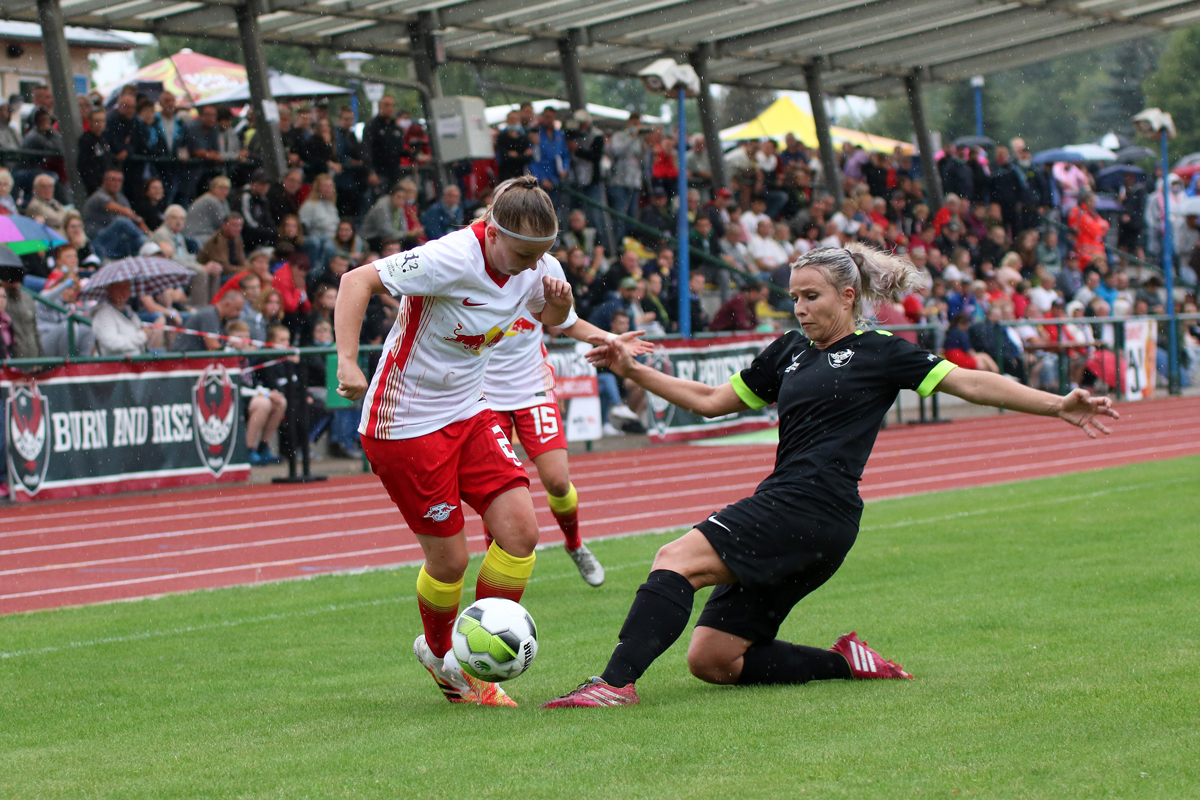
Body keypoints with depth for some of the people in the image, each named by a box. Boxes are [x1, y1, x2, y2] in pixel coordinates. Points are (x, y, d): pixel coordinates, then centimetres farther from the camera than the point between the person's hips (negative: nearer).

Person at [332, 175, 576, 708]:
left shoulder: (535, 267, -3)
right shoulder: (452, 259, -25)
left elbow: (551, 318, 18)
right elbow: (357, 280, -23)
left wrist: (560, 301, -7)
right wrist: (347, 361, -34)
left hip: (466, 413, 7)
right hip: (403, 423, -7)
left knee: (521, 529, -8)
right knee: (449, 559, -3)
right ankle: (438, 651, 29)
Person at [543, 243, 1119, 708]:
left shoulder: (878, 353, 4)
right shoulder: (789, 352, 22)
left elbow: (970, 383, 0)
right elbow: (710, 401, 29)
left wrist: (1059, 406, -9)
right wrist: (633, 371, 21)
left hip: (813, 505, -8)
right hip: (786, 511, 8)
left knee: (676, 560, -25)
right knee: (710, 659, 0)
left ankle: (617, 681, -35)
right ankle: (844, 662, 6)